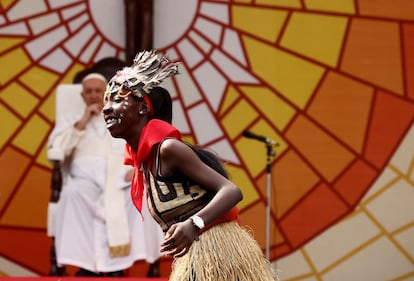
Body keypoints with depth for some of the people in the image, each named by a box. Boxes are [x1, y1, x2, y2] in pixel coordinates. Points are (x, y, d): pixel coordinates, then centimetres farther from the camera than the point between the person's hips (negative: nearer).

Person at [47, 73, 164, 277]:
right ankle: (87, 263, -34)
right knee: (73, 194, -38)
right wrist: (82, 123, 3)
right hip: (86, 178, -1)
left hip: (122, 178, 1)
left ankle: (117, 263, -32)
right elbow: (55, 150, 6)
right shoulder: (71, 120, 25)